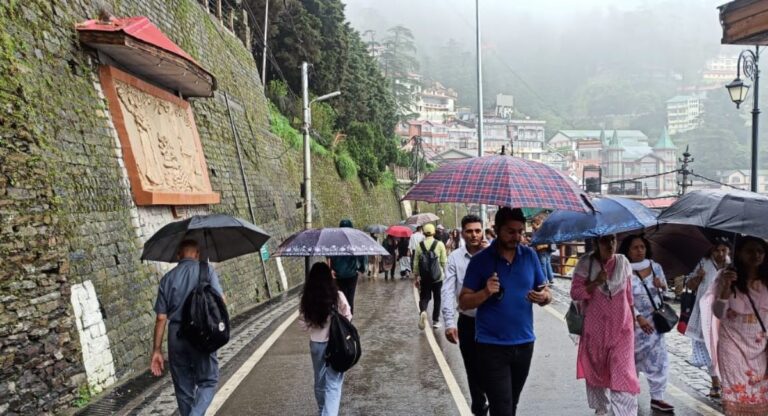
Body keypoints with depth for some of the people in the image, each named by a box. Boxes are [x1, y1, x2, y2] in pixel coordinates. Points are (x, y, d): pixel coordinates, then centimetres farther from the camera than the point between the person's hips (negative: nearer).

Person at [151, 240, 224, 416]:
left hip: (176, 335, 3)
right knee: (207, 381, 9)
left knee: (183, 388, 15)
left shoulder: (167, 278, 10)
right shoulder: (206, 270, 1)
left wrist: (157, 350, 10)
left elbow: (161, 318, 7)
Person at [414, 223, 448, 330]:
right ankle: (435, 321, 18)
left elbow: (416, 262, 1)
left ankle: (422, 312, -19)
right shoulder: (440, 244, -6)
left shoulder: (419, 245, -2)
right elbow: (444, 261, -6)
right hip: (437, 276, -1)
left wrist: (416, 276, 10)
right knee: (437, 298, 14)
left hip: (424, 277, 1)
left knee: (424, 297, 11)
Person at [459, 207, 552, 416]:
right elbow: (463, 302, -5)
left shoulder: (530, 256, 2)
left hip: (524, 344, 4)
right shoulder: (480, 260, -7)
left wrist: (544, 297, -16)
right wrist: (485, 292, -24)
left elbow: (546, 292, 7)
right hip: (492, 347, -4)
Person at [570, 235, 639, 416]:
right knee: (596, 368, 14)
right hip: (595, 327, 0)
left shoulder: (623, 262, 0)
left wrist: (633, 319, 15)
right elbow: (575, 293, -10)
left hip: (621, 326, 0)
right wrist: (596, 282, -23)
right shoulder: (586, 263, -8)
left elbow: (629, 294, 10)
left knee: (623, 372, -9)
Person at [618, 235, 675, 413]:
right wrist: (639, 318, -27)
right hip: (634, 323, -4)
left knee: (658, 359, 4)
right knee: (633, 360, 10)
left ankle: (657, 397, 15)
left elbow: (665, 289, 13)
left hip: (655, 320, 4)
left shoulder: (656, 267, 1)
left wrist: (662, 286, -11)